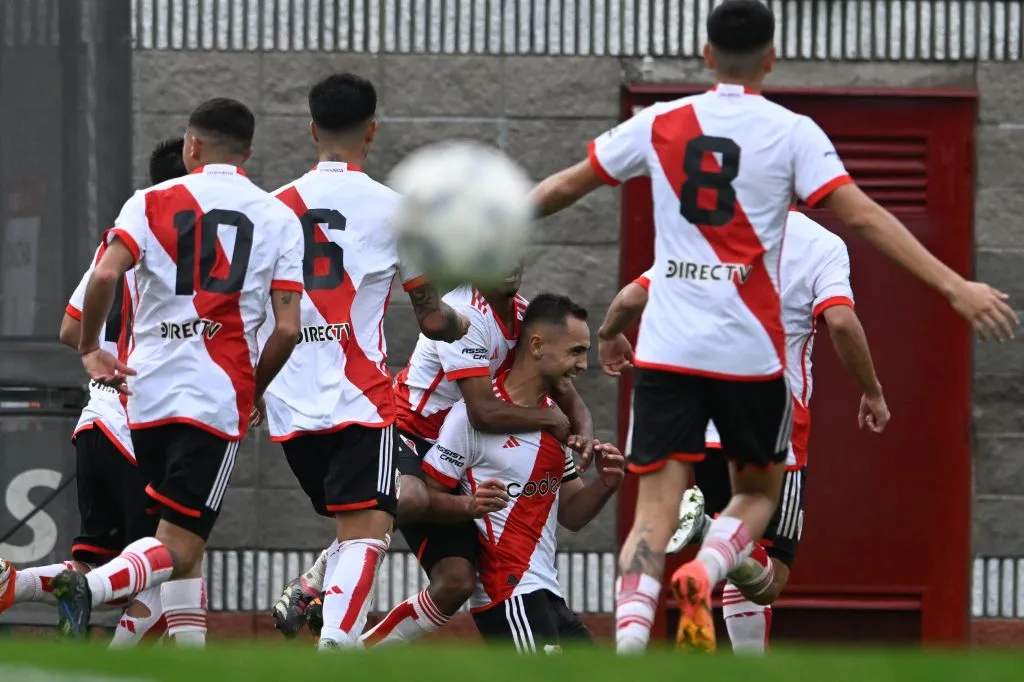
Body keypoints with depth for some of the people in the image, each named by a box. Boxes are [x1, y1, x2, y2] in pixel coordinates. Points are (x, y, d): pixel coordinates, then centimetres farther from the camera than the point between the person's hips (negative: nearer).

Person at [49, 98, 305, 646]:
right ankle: (88, 588, -33)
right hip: (219, 396, -2)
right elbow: (287, 329, -1)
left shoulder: (153, 202, 6)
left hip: (148, 392, 2)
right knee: (180, 546, -6)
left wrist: (90, 349, 3)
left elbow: (106, 275, -11)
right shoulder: (278, 218, 7)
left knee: (181, 541, 17)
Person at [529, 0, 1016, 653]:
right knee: (758, 492, 18)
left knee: (658, 506, -1)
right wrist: (956, 287, -12)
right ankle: (707, 571, -13)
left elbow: (562, 188, 16)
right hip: (750, 351, -2)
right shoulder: (791, 133, -2)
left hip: (667, 350, 2)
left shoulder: (660, 125, 6)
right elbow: (863, 215, -11)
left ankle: (630, 639, -23)